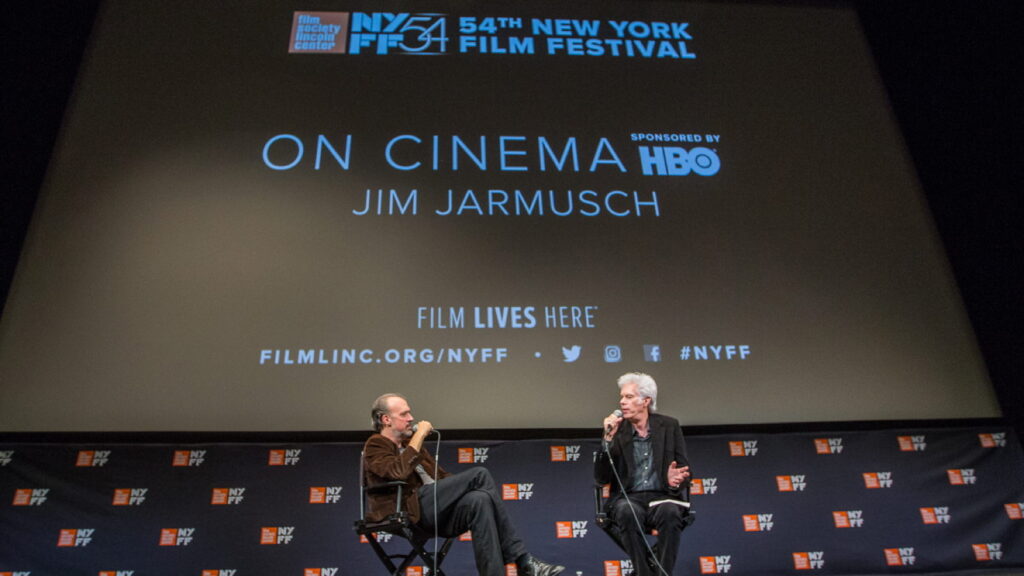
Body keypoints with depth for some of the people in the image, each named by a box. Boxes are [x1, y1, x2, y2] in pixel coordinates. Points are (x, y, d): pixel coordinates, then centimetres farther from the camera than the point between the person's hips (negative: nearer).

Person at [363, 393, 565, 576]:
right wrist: (419, 435, -13)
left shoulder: (408, 443, 27)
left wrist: (466, 484, 5)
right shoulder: (375, 445, 2)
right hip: (410, 508, -7)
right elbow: (399, 471, -21)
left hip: (434, 509, 7)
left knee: (478, 499, -27)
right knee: (479, 474, -20)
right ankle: (522, 559, -16)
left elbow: (441, 476, 24)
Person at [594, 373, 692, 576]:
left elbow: (684, 469, 7)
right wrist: (608, 439, -14)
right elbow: (601, 478, -2)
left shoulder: (669, 426, 7)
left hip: (662, 497, 0)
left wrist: (676, 481, -18)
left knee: (670, 512, -34)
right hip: (628, 499, 0)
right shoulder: (616, 429, 4)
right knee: (628, 512, -35)